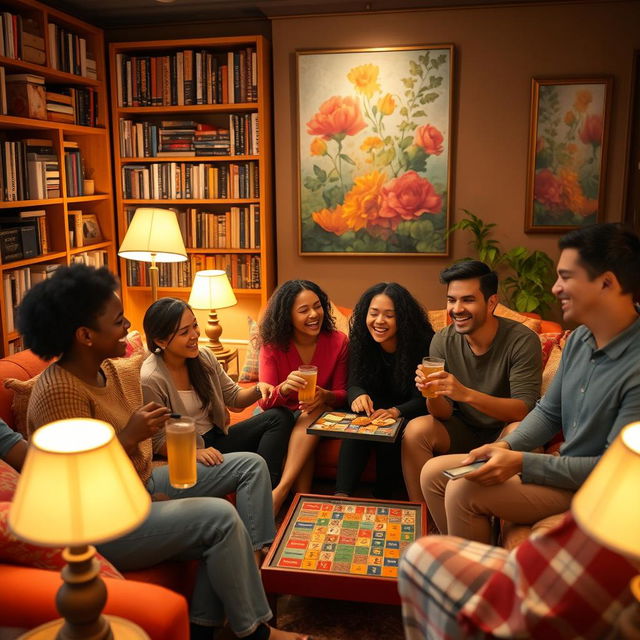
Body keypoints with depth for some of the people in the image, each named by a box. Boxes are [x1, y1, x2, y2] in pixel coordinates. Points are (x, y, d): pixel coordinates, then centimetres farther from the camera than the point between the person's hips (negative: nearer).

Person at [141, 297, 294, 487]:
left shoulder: (204, 357, 0)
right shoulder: (151, 380, -20)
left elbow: (234, 397, 10)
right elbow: (158, 441, -15)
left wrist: (258, 389, -12)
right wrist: (195, 452, -31)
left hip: (216, 436, 8)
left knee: (281, 417, -9)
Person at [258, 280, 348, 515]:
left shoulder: (338, 341, -12)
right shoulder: (272, 345, -14)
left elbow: (341, 394, -7)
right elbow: (265, 401, -19)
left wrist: (325, 396, -32)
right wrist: (284, 388, -43)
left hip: (320, 413, 0)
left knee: (314, 412, -32)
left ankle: (282, 489, -36)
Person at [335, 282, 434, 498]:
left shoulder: (421, 343, -20)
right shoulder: (360, 341, -7)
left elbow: (422, 399, -20)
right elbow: (354, 384, -7)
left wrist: (395, 412, -40)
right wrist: (358, 396, -33)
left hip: (407, 415, -3)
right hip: (374, 410, 3)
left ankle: (381, 501, -12)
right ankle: (341, 496, -28)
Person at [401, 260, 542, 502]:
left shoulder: (521, 341, -19)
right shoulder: (442, 341, -8)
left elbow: (524, 409, -26)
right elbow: (443, 414, -7)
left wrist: (466, 393, -41)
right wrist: (432, 393, -32)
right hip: (465, 431, 3)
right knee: (415, 430, -21)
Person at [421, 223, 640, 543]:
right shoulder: (579, 339, 2)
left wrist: (522, 463, -25)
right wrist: (507, 446, -8)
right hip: (560, 465, 8)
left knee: (464, 491, -23)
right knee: (434, 472, 2)